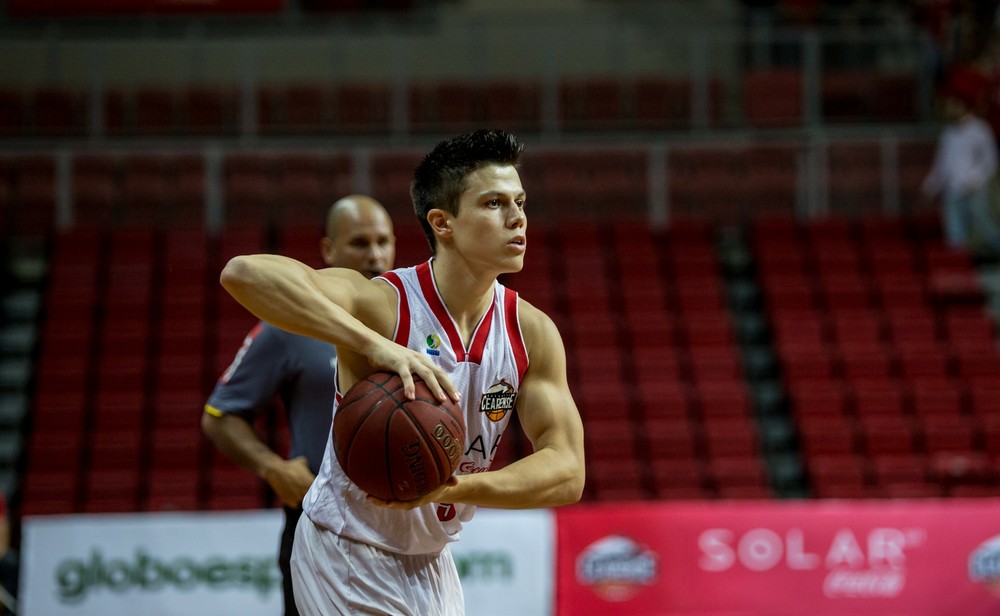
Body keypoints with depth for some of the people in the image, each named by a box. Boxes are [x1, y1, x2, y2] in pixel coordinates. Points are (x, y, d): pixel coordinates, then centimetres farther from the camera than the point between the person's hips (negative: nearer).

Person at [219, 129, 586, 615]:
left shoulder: (532, 332, -6)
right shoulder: (383, 305, -23)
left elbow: (566, 471, -14)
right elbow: (244, 273, -39)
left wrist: (454, 488, -32)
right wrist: (377, 346, -47)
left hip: (432, 563, 6)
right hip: (348, 562, -6)